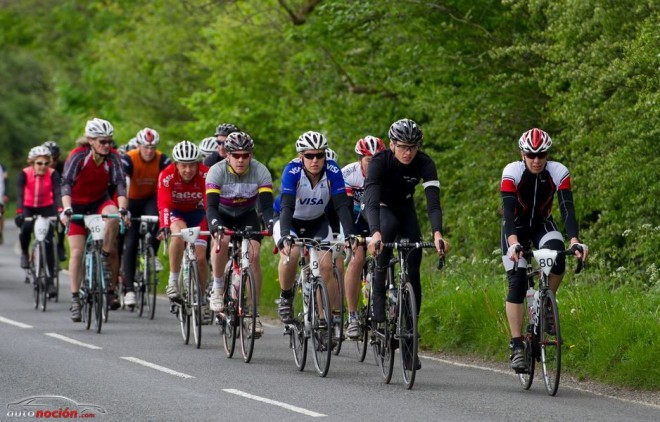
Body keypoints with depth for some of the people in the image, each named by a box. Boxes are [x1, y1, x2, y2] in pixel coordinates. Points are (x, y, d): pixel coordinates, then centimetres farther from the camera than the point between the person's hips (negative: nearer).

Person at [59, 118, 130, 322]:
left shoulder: (112, 157, -15)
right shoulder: (78, 155, -22)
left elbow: (120, 183, -24)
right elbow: (66, 183, -31)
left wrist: (123, 209, -40)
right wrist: (66, 209, -46)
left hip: (100, 201, 1)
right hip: (77, 204, -1)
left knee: (113, 215, -32)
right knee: (77, 251, -11)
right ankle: (75, 300, -4)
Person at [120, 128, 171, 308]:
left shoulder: (162, 160, -18)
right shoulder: (128, 159, -23)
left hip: (151, 199, 1)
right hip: (132, 202, -1)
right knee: (130, 244, -7)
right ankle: (129, 289, -3)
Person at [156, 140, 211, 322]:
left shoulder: (205, 174, -27)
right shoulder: (167, 175, -28)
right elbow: (164, 204, -35)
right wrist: (164, 227, -51)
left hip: (196, 213, 1)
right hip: (176, 212, -1)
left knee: (200, 258, -9)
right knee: (179, 234, -35)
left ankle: (202, 299, 11)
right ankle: (173, 280, -23)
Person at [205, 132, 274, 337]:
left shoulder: (260, 172, -24)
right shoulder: (217, 171, -27)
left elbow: (266, 205, -30)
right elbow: (211, 205, -36)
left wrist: (271, 225, -50)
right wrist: (216, 226, -55)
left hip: (247, 215, 1)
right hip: (223, 214, -1)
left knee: (254, 254, -19)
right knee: (223, 241, -34)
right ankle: (218, 288, -13)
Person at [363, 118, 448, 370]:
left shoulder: (424, 164, -25)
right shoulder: (380, 161, -31)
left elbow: (433, 201, -35)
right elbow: (372, 200, -43)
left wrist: (437, 234, -53)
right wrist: (375, 234, -60)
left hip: (404, 208, 3)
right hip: (379, 208, -3)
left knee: (413, 271, -10)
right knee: (389, 227, -38)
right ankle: (378, 297, -24)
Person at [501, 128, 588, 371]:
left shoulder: (559, 173, -20)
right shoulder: (512, 172, -24)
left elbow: (567, 210, -27)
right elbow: (508, 211, -34)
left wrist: (574, 241, -43)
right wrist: (514, 243, -50)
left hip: (542, 225, 1)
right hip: (516, 228, -1)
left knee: (557, 258, -31)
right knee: (517, 284, -16)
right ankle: (517, 347, -13)